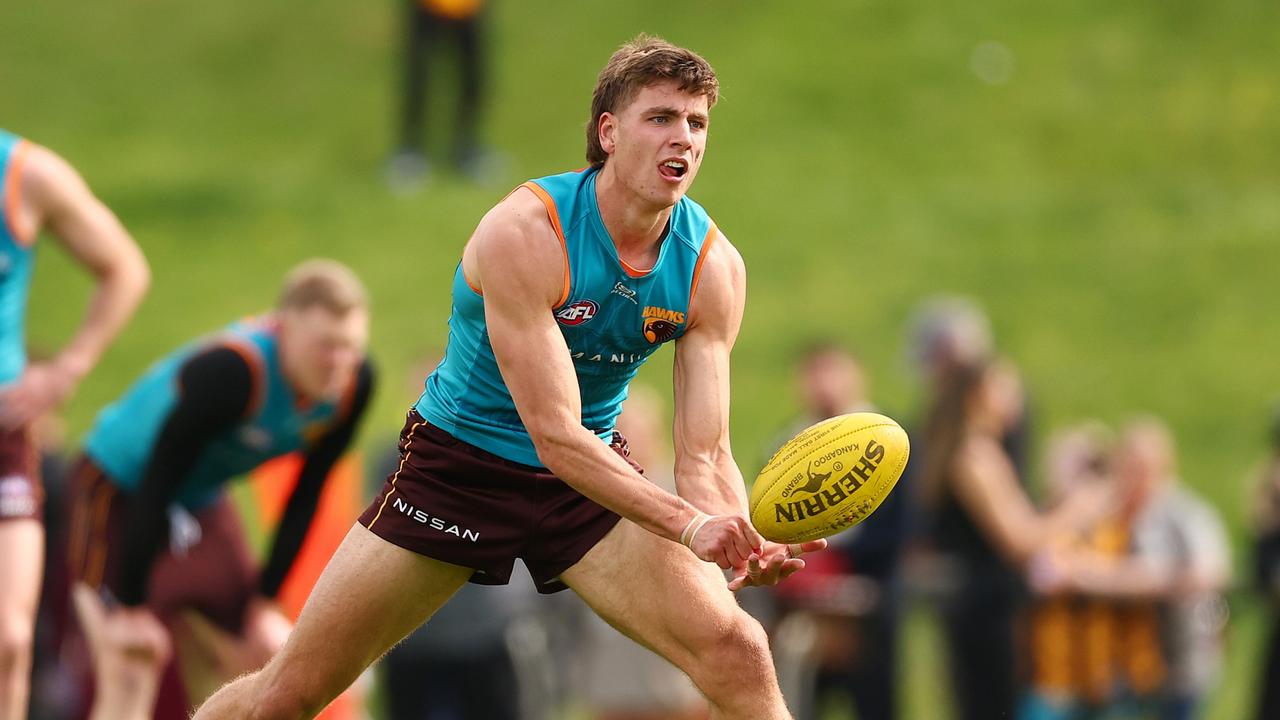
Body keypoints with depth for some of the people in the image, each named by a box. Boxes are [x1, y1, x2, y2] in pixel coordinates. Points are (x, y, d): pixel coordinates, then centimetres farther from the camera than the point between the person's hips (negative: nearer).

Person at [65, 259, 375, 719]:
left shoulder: (355, 383, -15)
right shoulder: (230, 371, -36)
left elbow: (306, 498, -2)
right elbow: (157, 486, -31)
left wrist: (265, 602, -1)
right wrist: (131, 608, -27)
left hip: (204, 501, 7)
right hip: (119, 488, -7)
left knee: (271, 653, 0)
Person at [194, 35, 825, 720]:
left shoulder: (713, 267, -12)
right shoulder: (523, 233, -27)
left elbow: (703, 454, -14)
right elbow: (555, 434, -31)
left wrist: (743, 544, -37)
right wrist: (689, 524, -42)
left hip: (594, 470, 4)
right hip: (459, 463, -4)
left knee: (740, 657, -17)